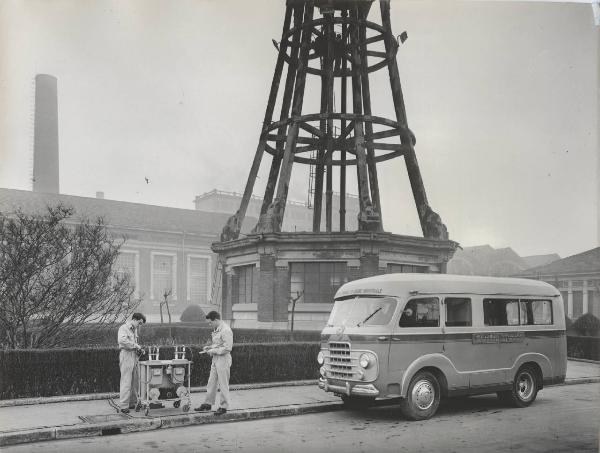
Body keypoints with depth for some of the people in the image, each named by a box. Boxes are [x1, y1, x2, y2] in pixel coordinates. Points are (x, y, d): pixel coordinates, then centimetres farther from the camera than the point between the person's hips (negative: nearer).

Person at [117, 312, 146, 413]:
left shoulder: (135, 330, 20)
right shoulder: (123, 328, -9)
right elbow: (122, 340, -27)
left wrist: (139, 349, 12)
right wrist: (135, 345, -21)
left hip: (134, 357, 9)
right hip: (126, 356, -9)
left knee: (134, 382, 11)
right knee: (126, 382, -8)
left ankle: (133, 403, 19)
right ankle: (123, 406, -4)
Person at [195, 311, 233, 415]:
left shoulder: (226, 331, -19)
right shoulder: (216, 330, 11)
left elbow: (227, 348, -22)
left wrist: (213, 351, -17)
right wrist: (209, 347, 7)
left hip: (223, 360, -9)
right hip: (215, 359, 9)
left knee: (223, 384, 1)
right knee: (211, 383, 14)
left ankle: (224, 406, 11)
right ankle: (208, 404, 25)